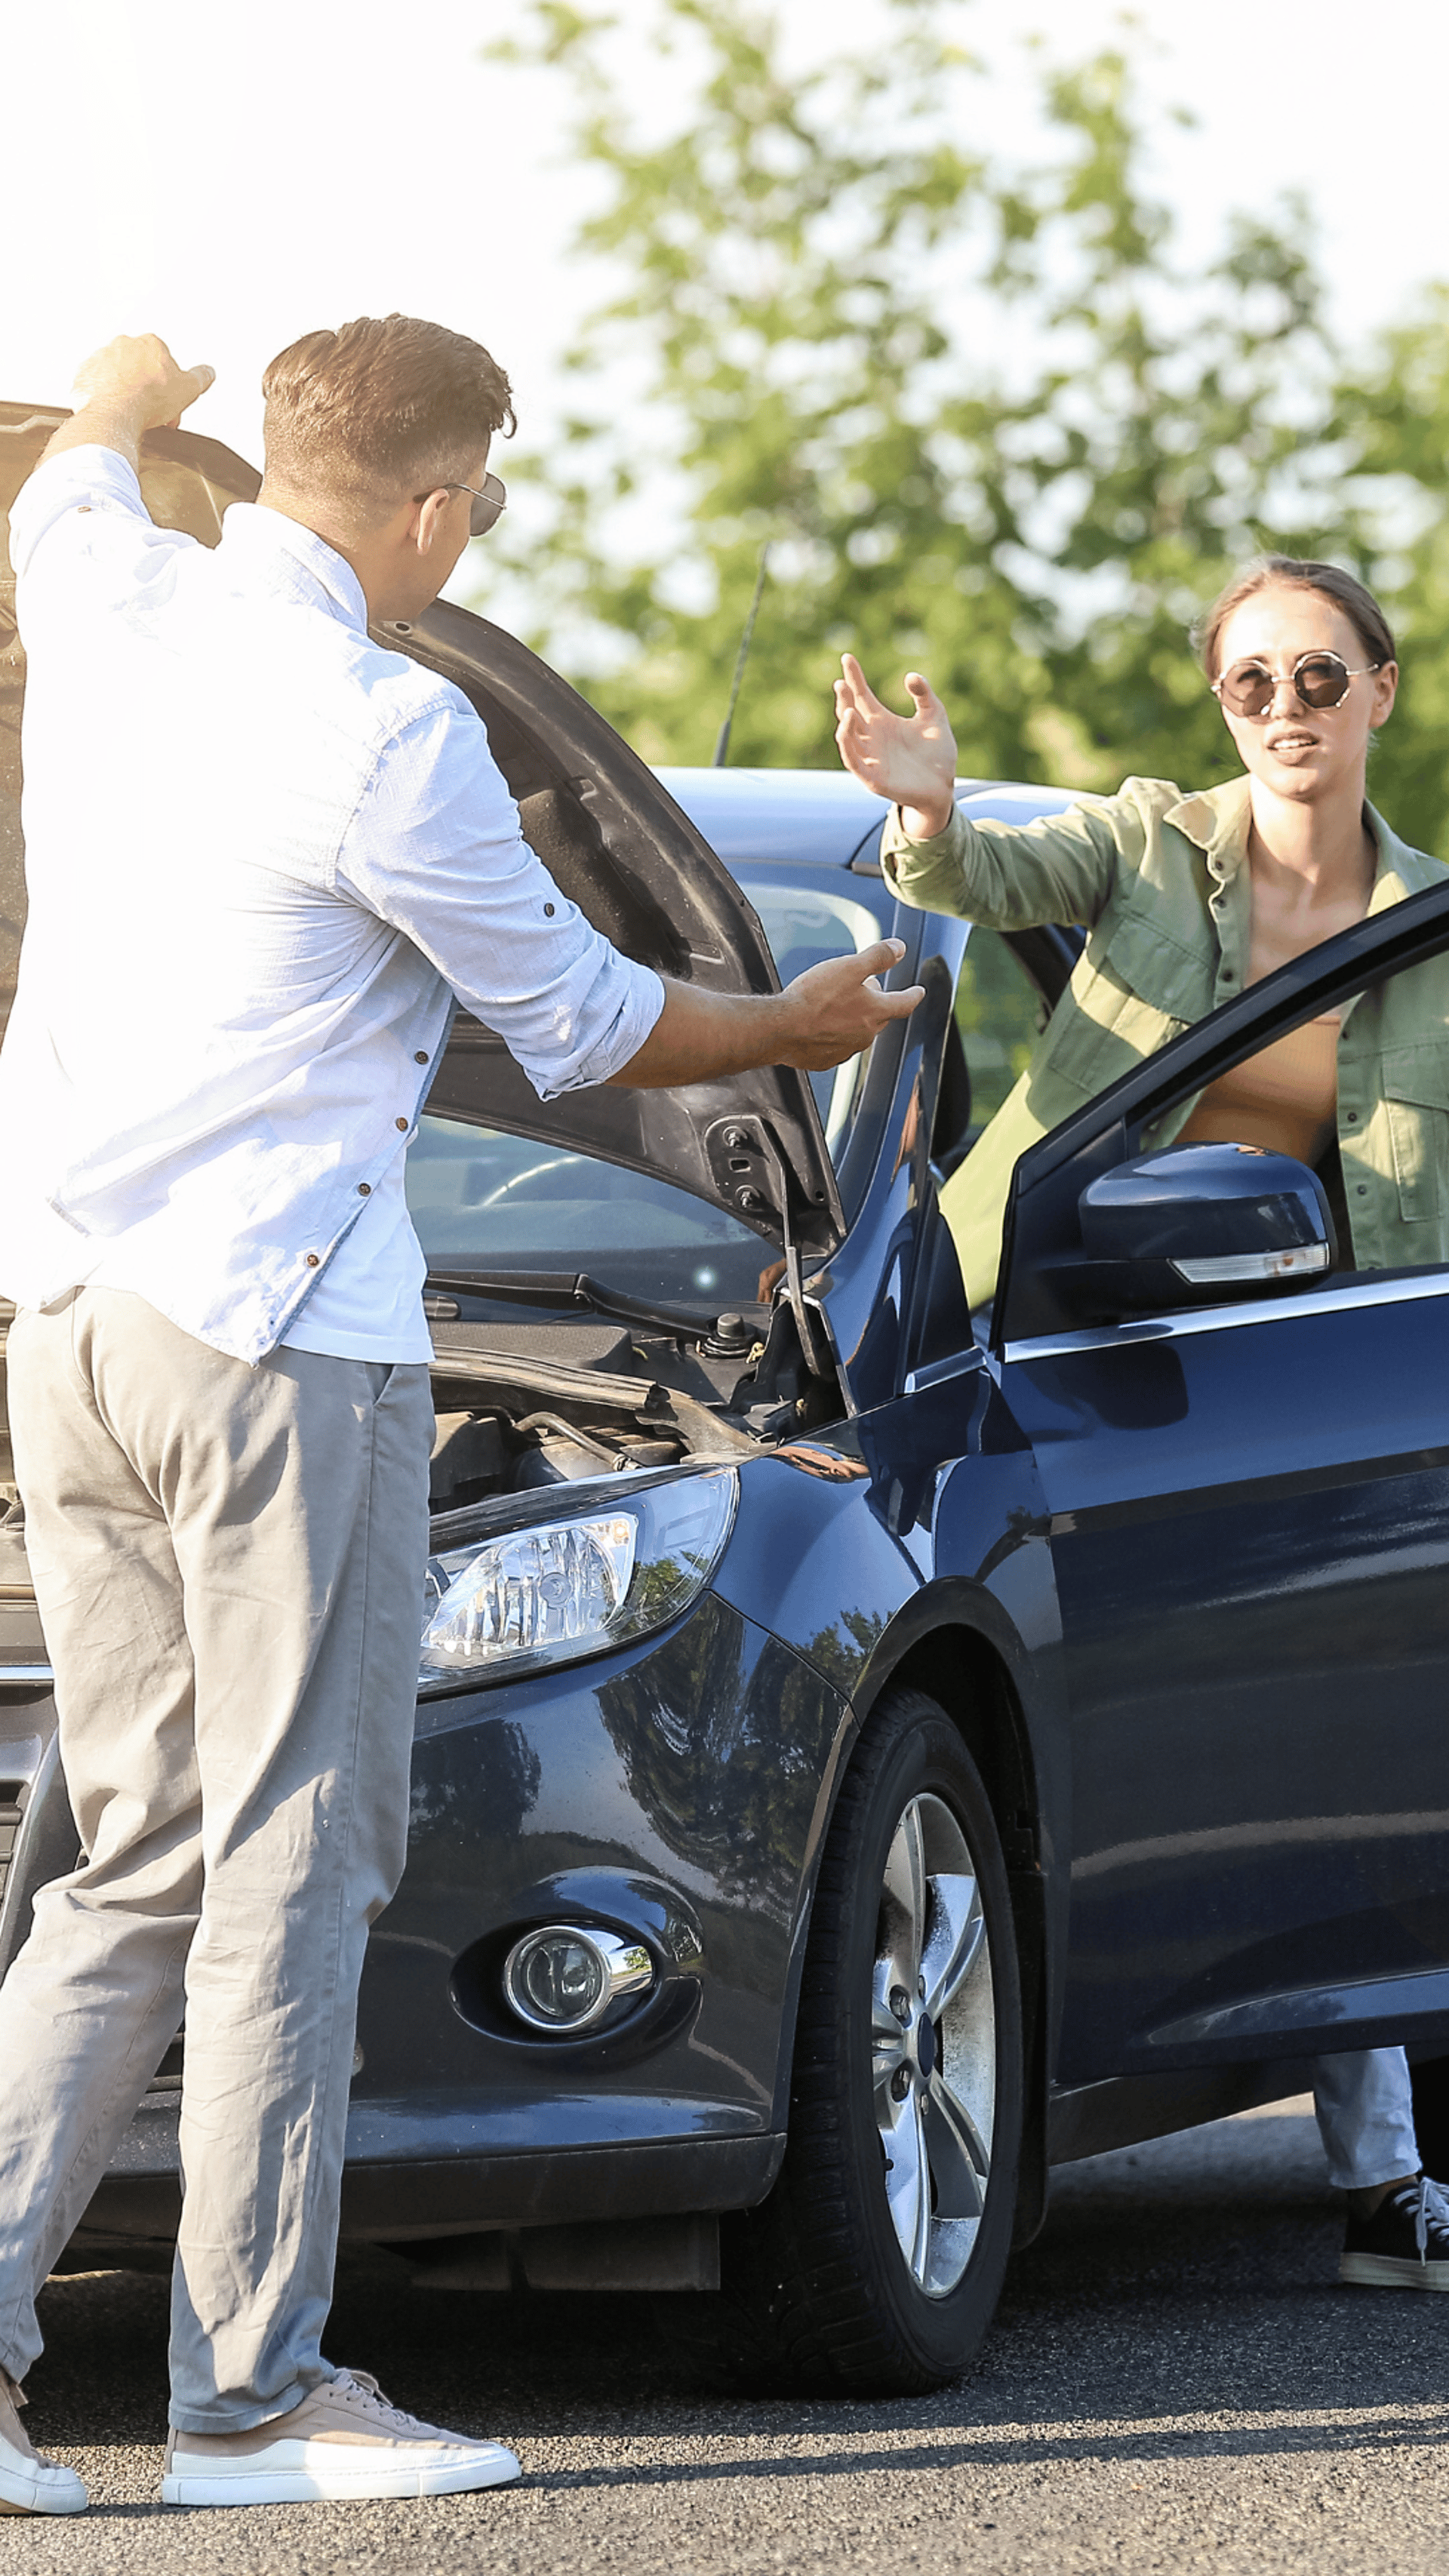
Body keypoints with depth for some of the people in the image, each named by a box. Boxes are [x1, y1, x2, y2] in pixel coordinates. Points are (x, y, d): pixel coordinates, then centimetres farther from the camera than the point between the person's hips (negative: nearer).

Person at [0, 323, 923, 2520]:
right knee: (294, 1860, -2)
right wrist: (795, 1026, 19)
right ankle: (250, 2394, -1)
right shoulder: (385, 735, -14)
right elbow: (575, 1024, 0)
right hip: (276, 1326, -8)